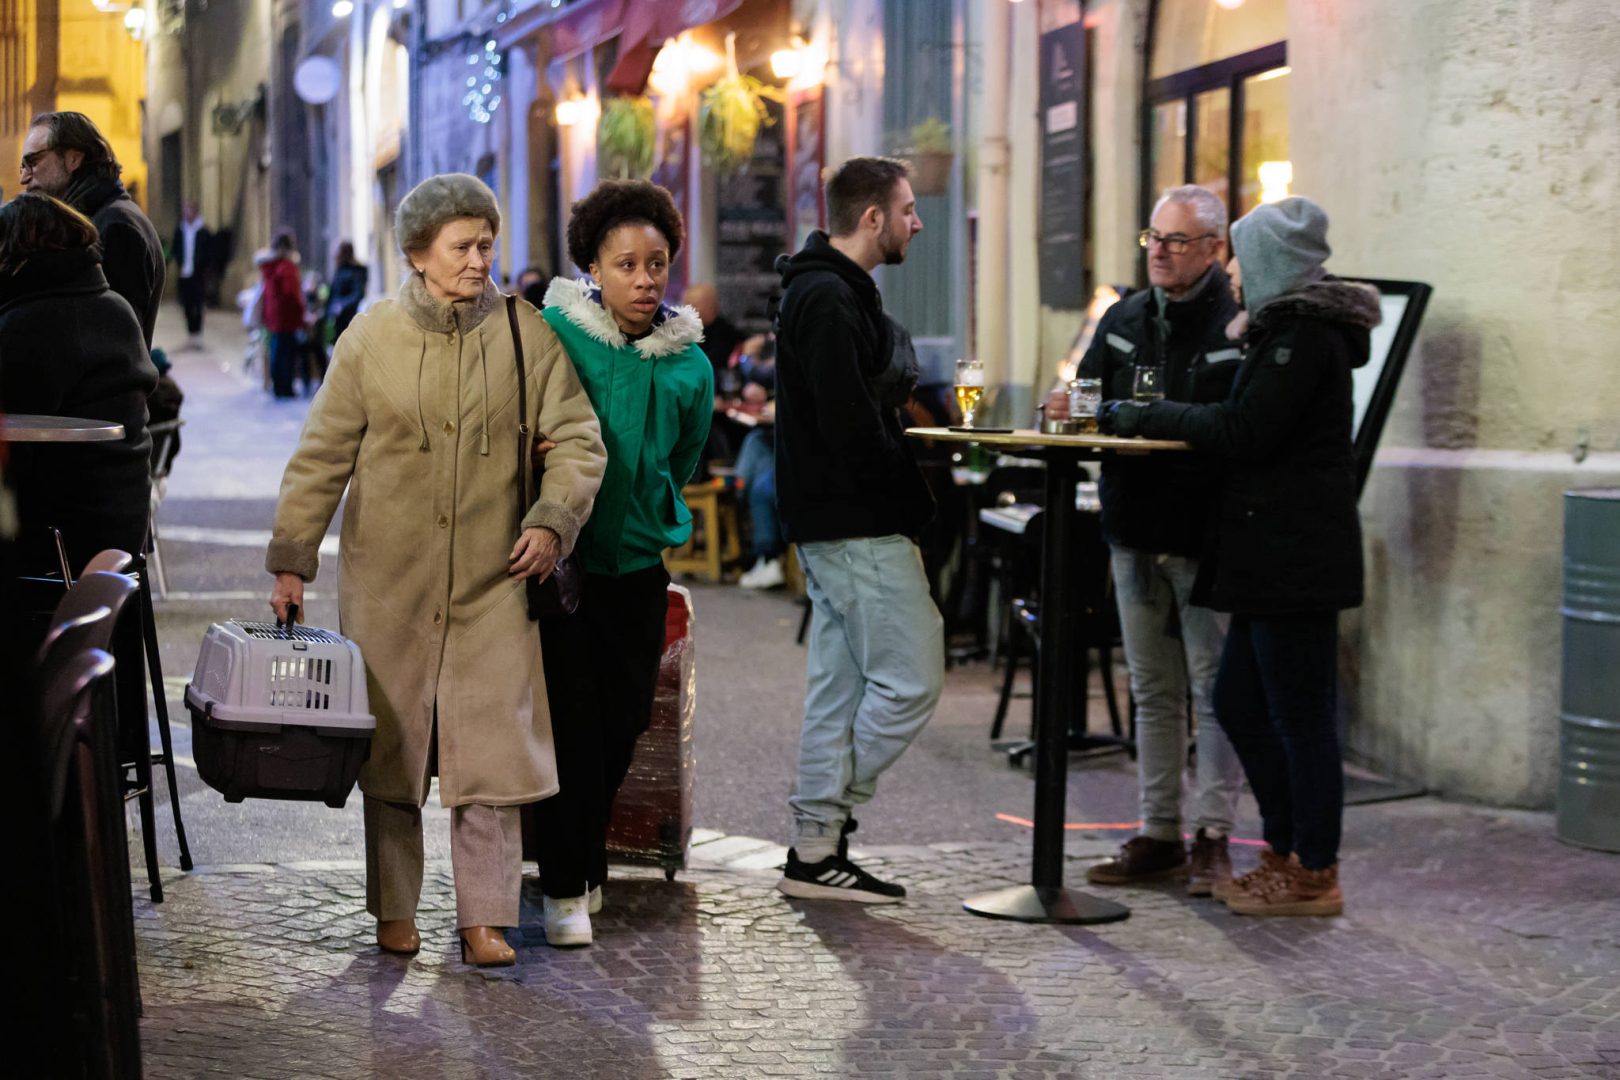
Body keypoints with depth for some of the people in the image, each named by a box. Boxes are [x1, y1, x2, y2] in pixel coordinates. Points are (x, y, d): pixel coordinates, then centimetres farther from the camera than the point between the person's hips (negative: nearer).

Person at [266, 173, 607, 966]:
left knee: (492, 747, -3)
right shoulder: (371, 337, 1)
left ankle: (485, 916, 6)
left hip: (494, 580, 0)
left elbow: (578, 439, 4)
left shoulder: (525, 334, 2)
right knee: (390, 747, 6)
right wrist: (291, 557, 2)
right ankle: (394, 910, 19)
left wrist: (552, 519, -11)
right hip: (388, 580, 0)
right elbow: (322, 455, 5)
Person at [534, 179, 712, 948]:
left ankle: (585, 864, 28)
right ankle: (564, 887, 4)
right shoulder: (553, 334, -10)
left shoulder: (689, 364, 4)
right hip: (561, 559, -4)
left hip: (637, 565, 4)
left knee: (622, 723, 8)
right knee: (572, 724, -6)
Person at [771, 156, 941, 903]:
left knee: (840, 686, 12)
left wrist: (896, 396, 2)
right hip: (858, 524, -11)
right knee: (912, 679, -7)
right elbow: (849, 424, -23)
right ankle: (821, 837, -2)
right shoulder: (831, 299, -16)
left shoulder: (829, 291, 18)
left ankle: (816, 852, 15)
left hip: (833, 524, 11)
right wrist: (906, 486, -10)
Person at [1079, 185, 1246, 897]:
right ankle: (1159, 835, 18)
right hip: (1135, 532, 6)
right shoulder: (1122, 322, 12)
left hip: (1207, 537, -6)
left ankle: (1212, 837, 6)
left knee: (1215, 689, -1)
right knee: (1153, 690, 12)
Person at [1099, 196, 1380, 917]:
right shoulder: (1290, 329, 19)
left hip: (1296, 553, -11)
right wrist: (1144, 418, 8)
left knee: (1299, 714, -4)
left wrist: (1142, 417, -9)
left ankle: (1313, 874, 3)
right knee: (1238, 701, 14)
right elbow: (1241, 426, 17)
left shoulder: (1304, 336, -13)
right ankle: (1287, 850, 23)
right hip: (1275, 556, 11)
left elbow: (1242, 433, -18)